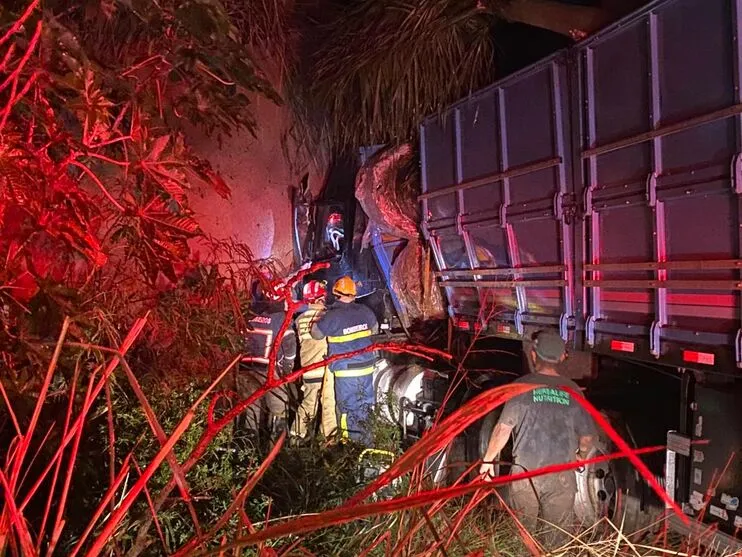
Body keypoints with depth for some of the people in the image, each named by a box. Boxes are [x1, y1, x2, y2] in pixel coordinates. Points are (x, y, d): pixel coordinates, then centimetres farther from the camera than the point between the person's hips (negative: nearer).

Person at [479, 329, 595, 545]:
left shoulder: (523, 386, -7)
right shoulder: (572, 390, 0)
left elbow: (503, 428, -11)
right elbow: (587, 436, 6)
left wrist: (488, 460, 1)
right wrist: (581, 455, 28)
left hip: (525, 473, -2)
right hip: (562, 477, 2)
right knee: (557, 537, 14)